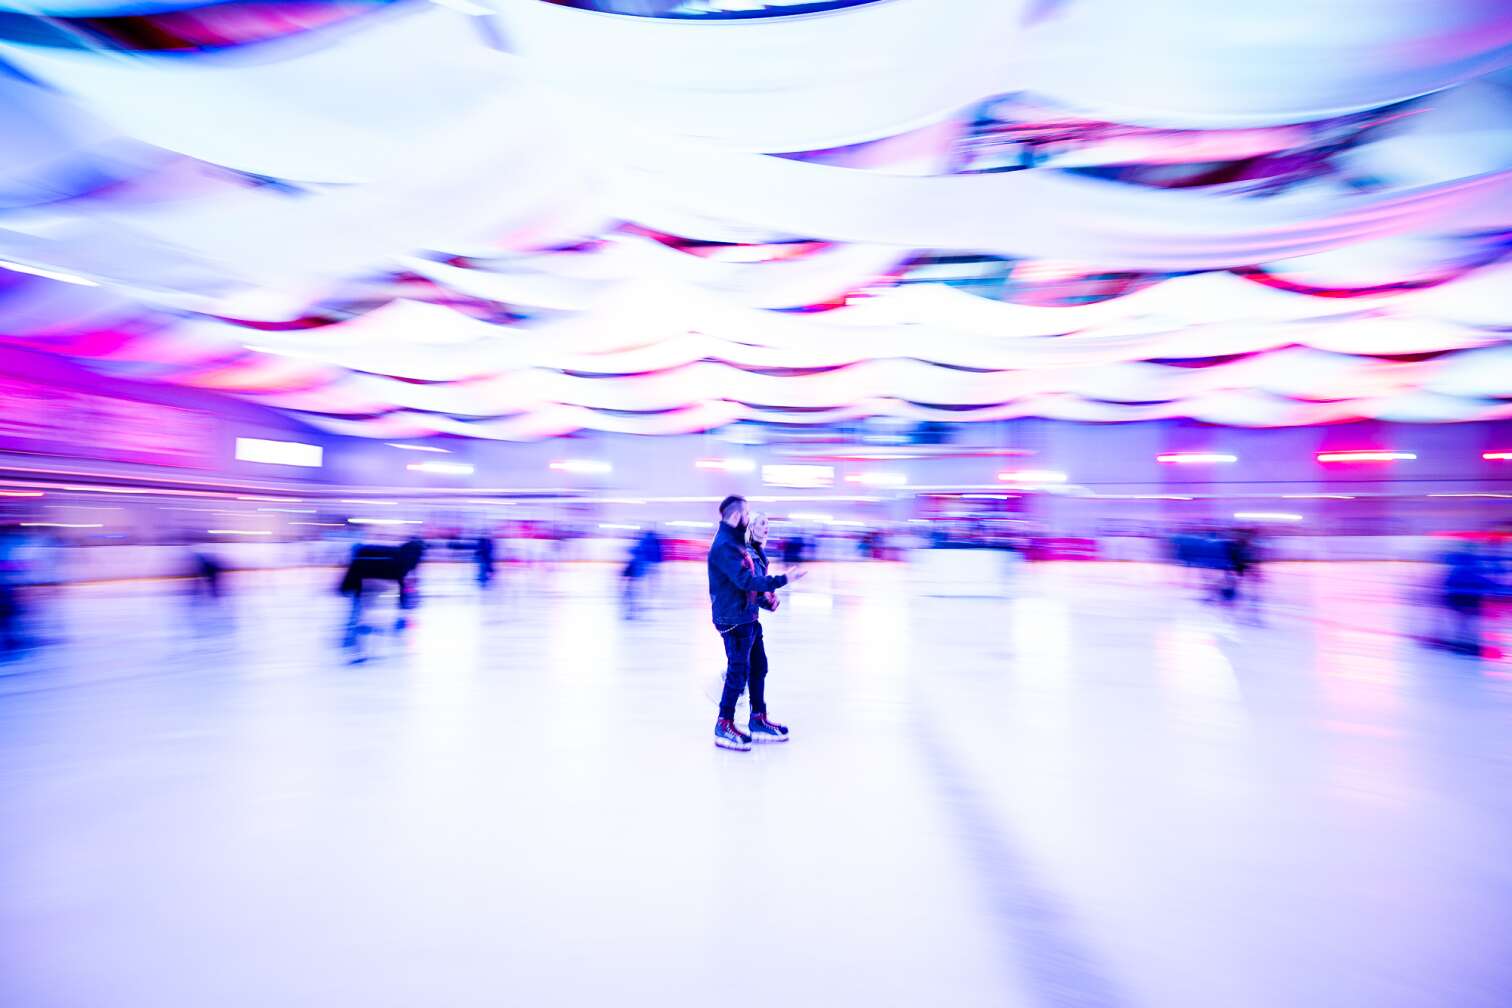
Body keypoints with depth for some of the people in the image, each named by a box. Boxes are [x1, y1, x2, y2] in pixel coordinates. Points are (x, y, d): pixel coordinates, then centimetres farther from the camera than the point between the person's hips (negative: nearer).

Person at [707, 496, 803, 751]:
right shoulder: (724, 546, -20)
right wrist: (782, 579, -26)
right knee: (739, 671, -2)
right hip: (733, 620, -10)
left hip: (747, 617, 10)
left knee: (758, 666, 16)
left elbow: (753, 574, 14)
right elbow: (747, 580, -27)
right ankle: (724, 727, 12)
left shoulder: (737, 542, 13)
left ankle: (758, 720, 28)